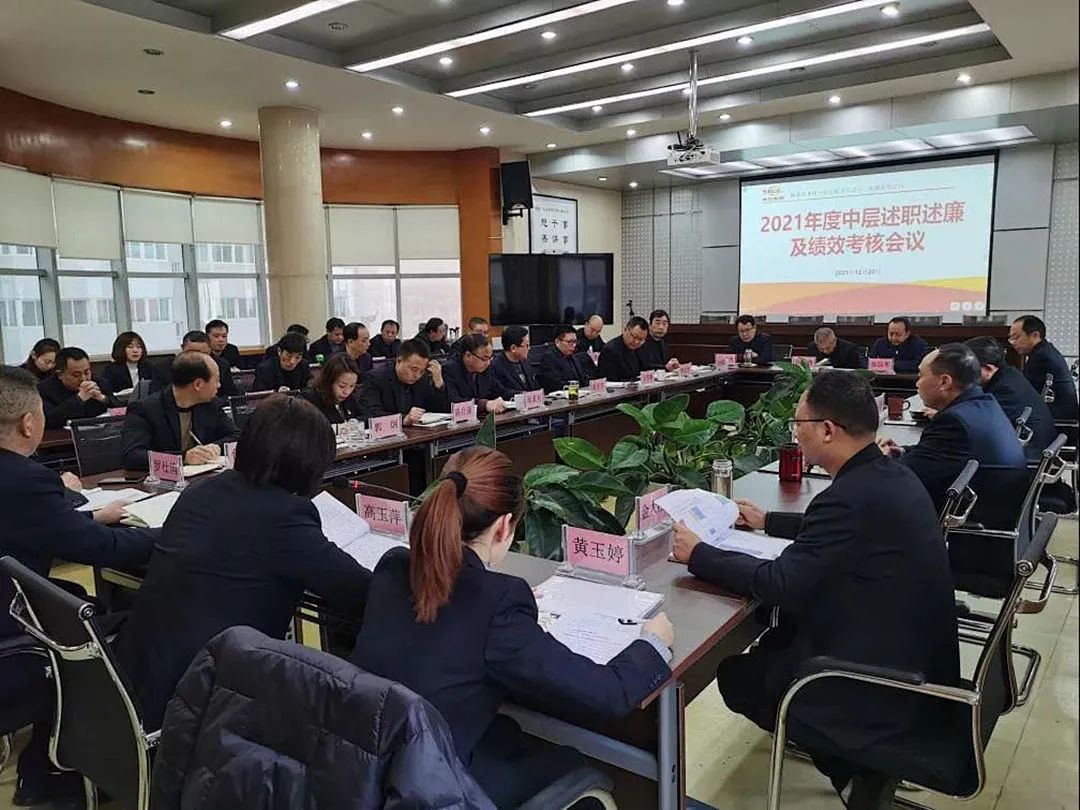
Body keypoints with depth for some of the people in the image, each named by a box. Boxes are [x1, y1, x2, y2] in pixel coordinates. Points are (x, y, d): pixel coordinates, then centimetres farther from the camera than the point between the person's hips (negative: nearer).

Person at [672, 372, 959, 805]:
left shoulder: (853, 495, -28)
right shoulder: (890, 474, 0)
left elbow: (781, 584, -25)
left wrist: (698, 554, -14)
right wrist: (769, 521, 24)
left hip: (883, 690, -9)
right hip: (916, 662, 9)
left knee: (735, 676, 7)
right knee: (775, 639, 23)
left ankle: (857, 764, 17)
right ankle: (861, 760, 27)